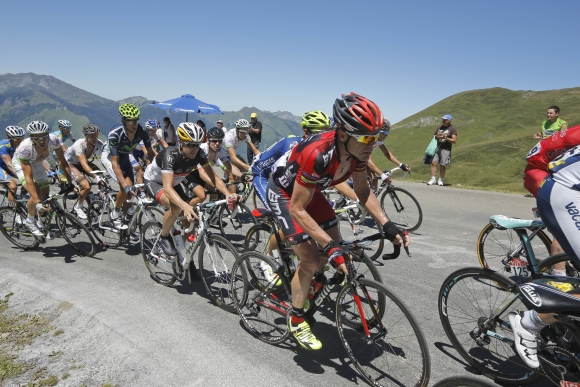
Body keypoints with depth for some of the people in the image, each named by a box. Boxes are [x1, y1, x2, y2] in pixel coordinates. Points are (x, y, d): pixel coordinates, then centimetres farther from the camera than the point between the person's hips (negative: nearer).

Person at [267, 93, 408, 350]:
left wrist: (386, 224, -17)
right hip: (284, 193, -7)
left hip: (310, 191, 7)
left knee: (335, 248, 5)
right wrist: (330, 247, -41)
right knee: (311, 260, -11)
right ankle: (296, 321, 12)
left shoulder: (358, 150, -20)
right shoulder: (318, 154, -41)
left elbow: (363, 191, -5)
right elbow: (297, 209, -35)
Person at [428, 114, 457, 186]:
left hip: (445, 149, -3)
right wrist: (437, 136, -4)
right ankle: (433, 179, -4)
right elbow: (433, 136, 19)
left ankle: (440, 180, 12)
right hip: (437, 147, 4)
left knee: (442, 165, -2)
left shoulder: (452, 129, 2)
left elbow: (454, 141, -5)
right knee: (433, 162, -9)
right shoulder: (439, 127, 16)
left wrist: (445, 138, -17)